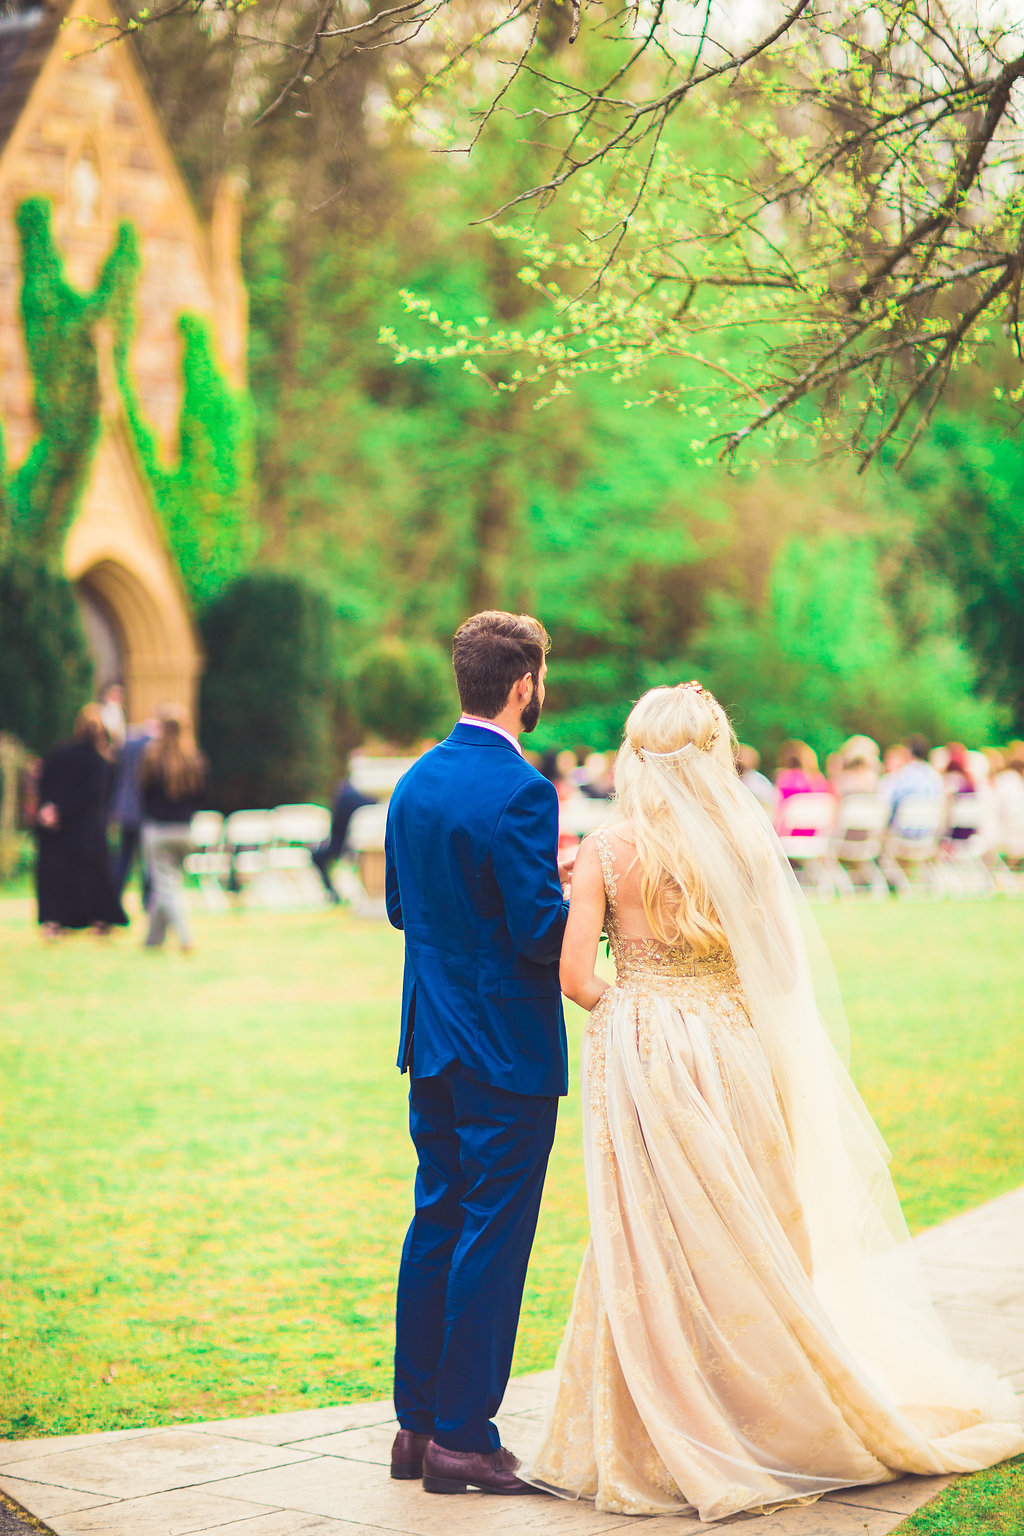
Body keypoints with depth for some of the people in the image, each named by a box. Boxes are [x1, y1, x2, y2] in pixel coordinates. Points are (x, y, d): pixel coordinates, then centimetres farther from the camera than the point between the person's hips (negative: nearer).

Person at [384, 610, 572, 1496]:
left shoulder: (415, 782, 7)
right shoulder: (517, 791, -19)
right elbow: (540, 931, -21)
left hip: (433, 1042, 8)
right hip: (506, 1048, -8)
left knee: (438, 1220, 14)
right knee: (492, 1234, -1)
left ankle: (417, 1423, 20)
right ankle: (463, 1438, 4)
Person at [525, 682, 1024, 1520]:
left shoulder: (607, 851, -7)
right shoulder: (745, 840, -2)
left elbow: (574, 973, -10)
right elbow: (781, 970, 3)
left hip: (639, 1053, -2)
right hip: (731, 1053, 2)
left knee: (654, 1247, 5)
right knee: (743, 1239, 15)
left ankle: (678, 1448, 10)